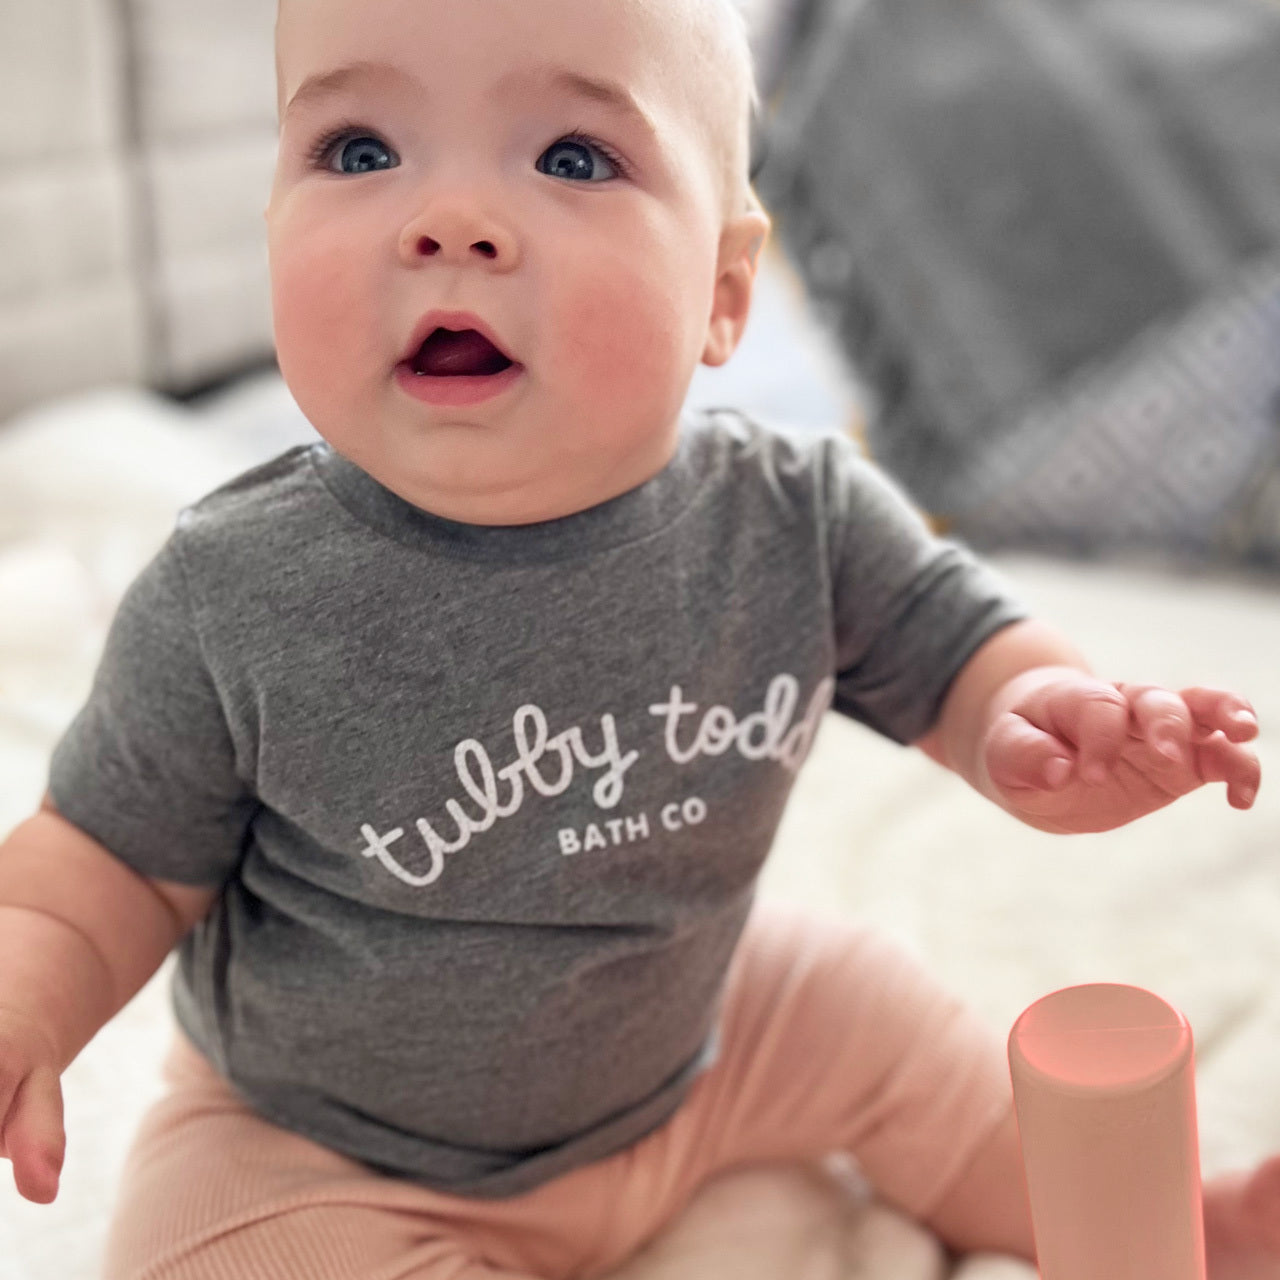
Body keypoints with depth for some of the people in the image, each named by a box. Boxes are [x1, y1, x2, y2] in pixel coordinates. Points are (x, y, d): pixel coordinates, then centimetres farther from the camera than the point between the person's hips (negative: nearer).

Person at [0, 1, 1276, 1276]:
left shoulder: (797, 521, -19)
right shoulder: (228, 602, -26)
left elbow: (950, 642, -5)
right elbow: (119, 852, -13)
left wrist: (1038, 720, -28)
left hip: (684, 1051, 3)